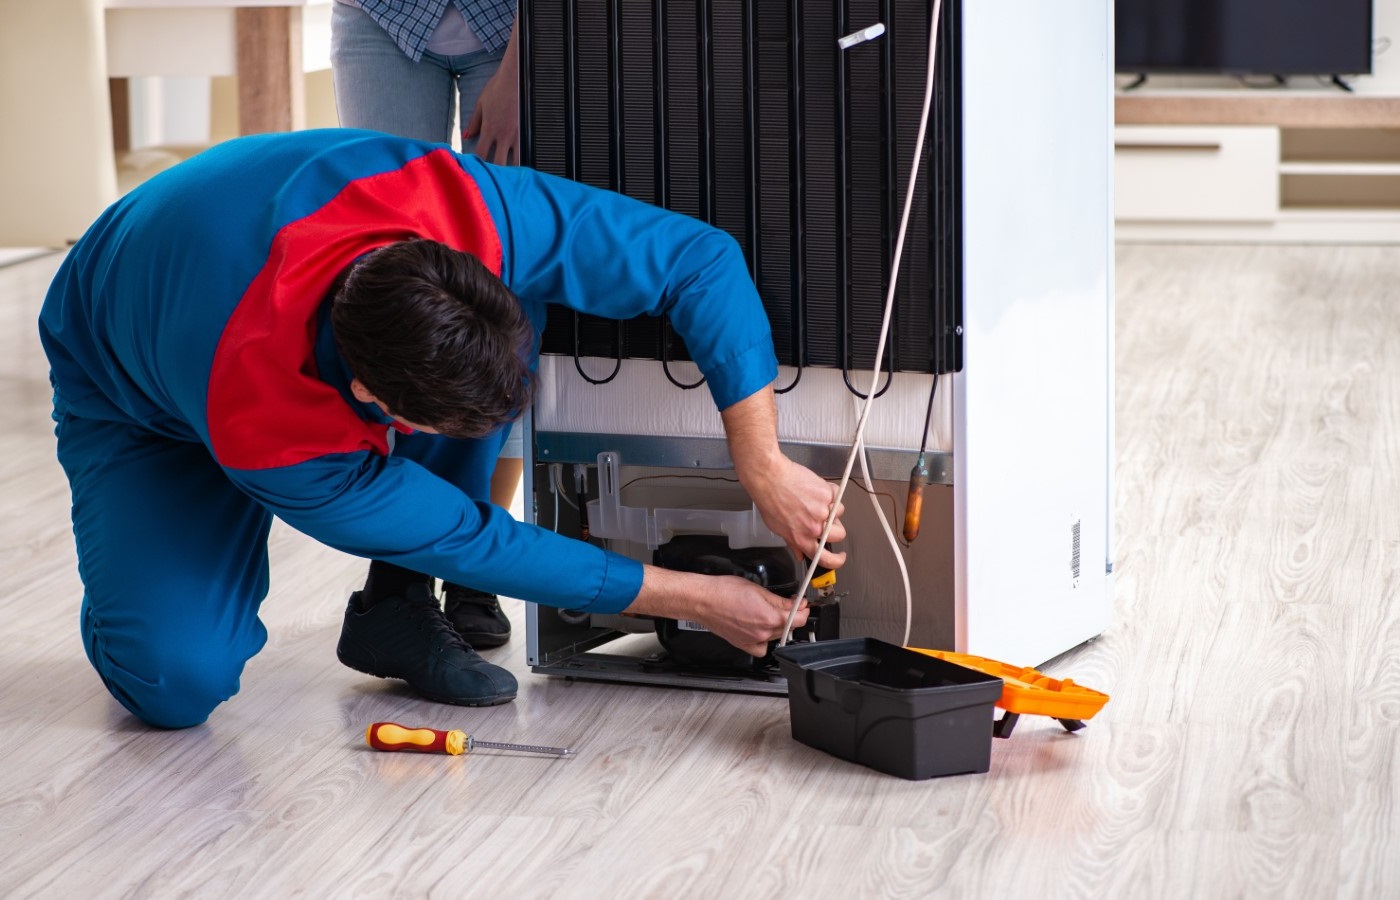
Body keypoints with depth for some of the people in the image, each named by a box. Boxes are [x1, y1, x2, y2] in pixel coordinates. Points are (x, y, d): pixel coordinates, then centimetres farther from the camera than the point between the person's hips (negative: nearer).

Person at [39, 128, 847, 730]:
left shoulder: (472, 212, -39)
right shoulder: (264, 443, -43)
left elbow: (700, 258, -29)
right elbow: (469, 542, -30)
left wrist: (766, 469, -34)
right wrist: (694, 600, -25)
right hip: (137, 396, -5)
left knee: (492, 326, -29)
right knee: (175, 682, -28)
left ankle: (395, 609, -10)